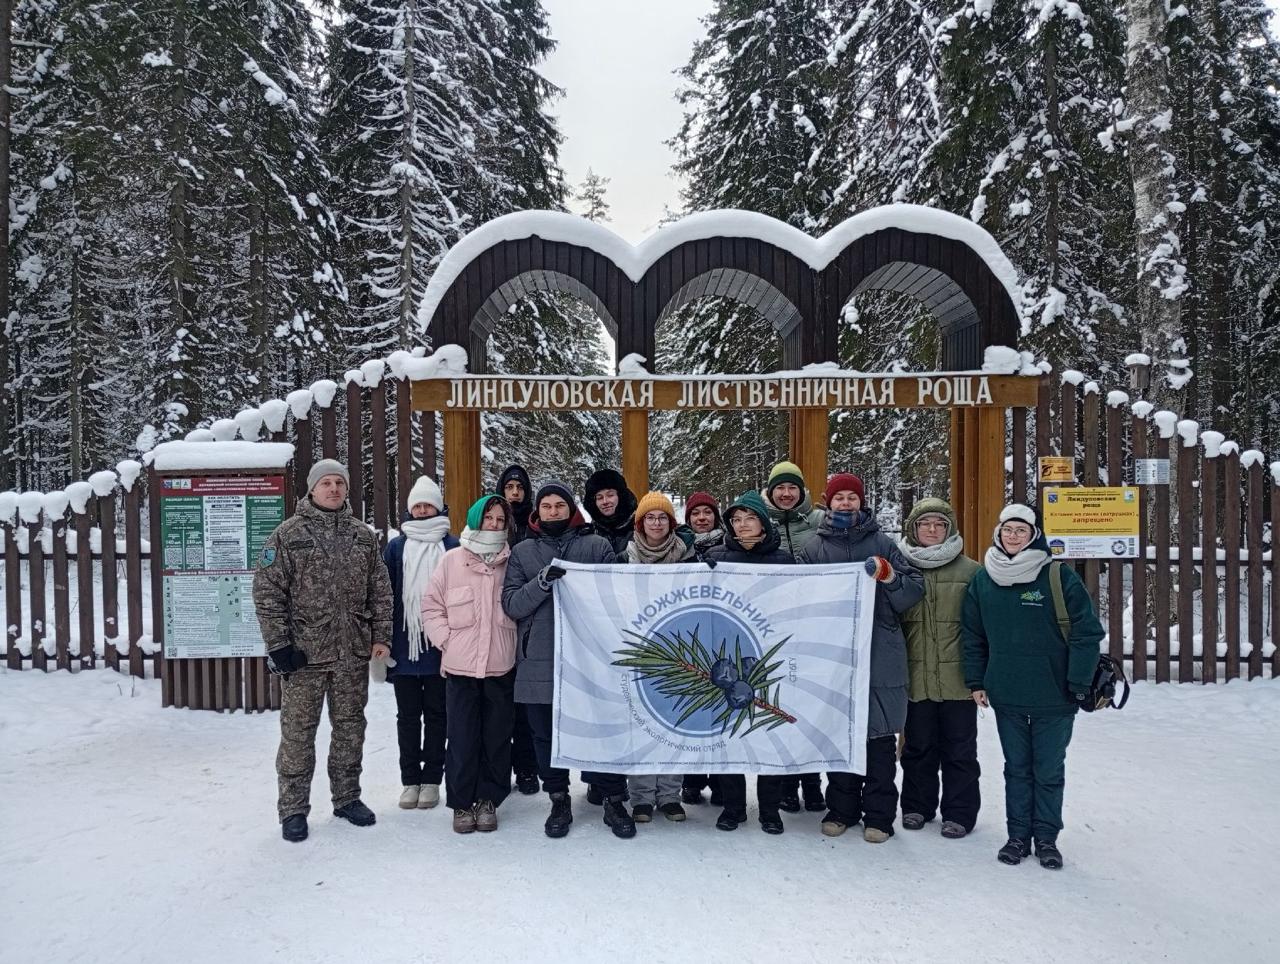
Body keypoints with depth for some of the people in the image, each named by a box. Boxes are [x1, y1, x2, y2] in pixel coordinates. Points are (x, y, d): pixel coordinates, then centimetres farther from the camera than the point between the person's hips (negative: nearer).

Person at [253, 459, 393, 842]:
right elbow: (267, 593, -5)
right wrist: (278, 643, -10)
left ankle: (347, 797, 28)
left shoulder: (363, 535, 8)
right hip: (303, 651, -3)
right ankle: (293, 808, 18)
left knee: (350, 727, 13)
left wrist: (382, 635, 3)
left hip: (354, 651, 4)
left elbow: (380, 591, 10)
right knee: (298, 730, 5)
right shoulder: (288, 534, -3)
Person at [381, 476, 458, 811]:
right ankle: (410, 780, 21)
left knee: (436, 714, 8)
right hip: (404, 645, 2)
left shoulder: (452, 547, 1)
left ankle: (431, 779, 19)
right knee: (408, 715, 10)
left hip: (440, 646, -2)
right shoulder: (396, 547, 7)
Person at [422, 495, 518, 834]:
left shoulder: (512, 562, 3)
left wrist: (515, 643, 1)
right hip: (461, 666, -1)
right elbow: (431, 605, 5)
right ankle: (462, 803, 19)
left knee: (497, 738, 9)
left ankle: (488, 800, 24)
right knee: (462, 738, 4)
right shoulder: (452, 560, 1)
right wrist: (446, 640, -3)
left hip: (501, 666, 1)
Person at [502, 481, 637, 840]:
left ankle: (614, 800, 19)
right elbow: (511, 604, -1)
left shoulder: (598, 546, 5)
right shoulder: (523, 552, 9)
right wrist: (542, 582, -17)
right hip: (539, 662, 2)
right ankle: (559, 801, 27)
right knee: (547, 736, 11)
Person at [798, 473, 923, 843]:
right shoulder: (814, 549, 9)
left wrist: (889, 577, -15)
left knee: (879, 737, 3)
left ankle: (878, 814, 15)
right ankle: (841, 809, 23)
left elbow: (915, 590, 2)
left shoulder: (882, 544, 6)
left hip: (880, 657, -1)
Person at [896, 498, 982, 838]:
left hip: (957, 678, -1)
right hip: (915, 678, 1)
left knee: (959, 749, 10)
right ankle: (917, 806, 30)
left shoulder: (970, 571, 0)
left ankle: (959, 812, 24)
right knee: (918, 746, 14)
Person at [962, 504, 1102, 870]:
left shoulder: (1058, 576, -9)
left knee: (1049, 770, 9)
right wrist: (976, 681, 6)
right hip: (1006, 694, 3)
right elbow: (972, 634, 8)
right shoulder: (983, 579, 1)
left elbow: (1087, 632, -8)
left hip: (1053, 696, -2)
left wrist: (1078, 683, -10)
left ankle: (1047, 838, 24)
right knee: (1016, 768, 13)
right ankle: (1018, 835, 24)